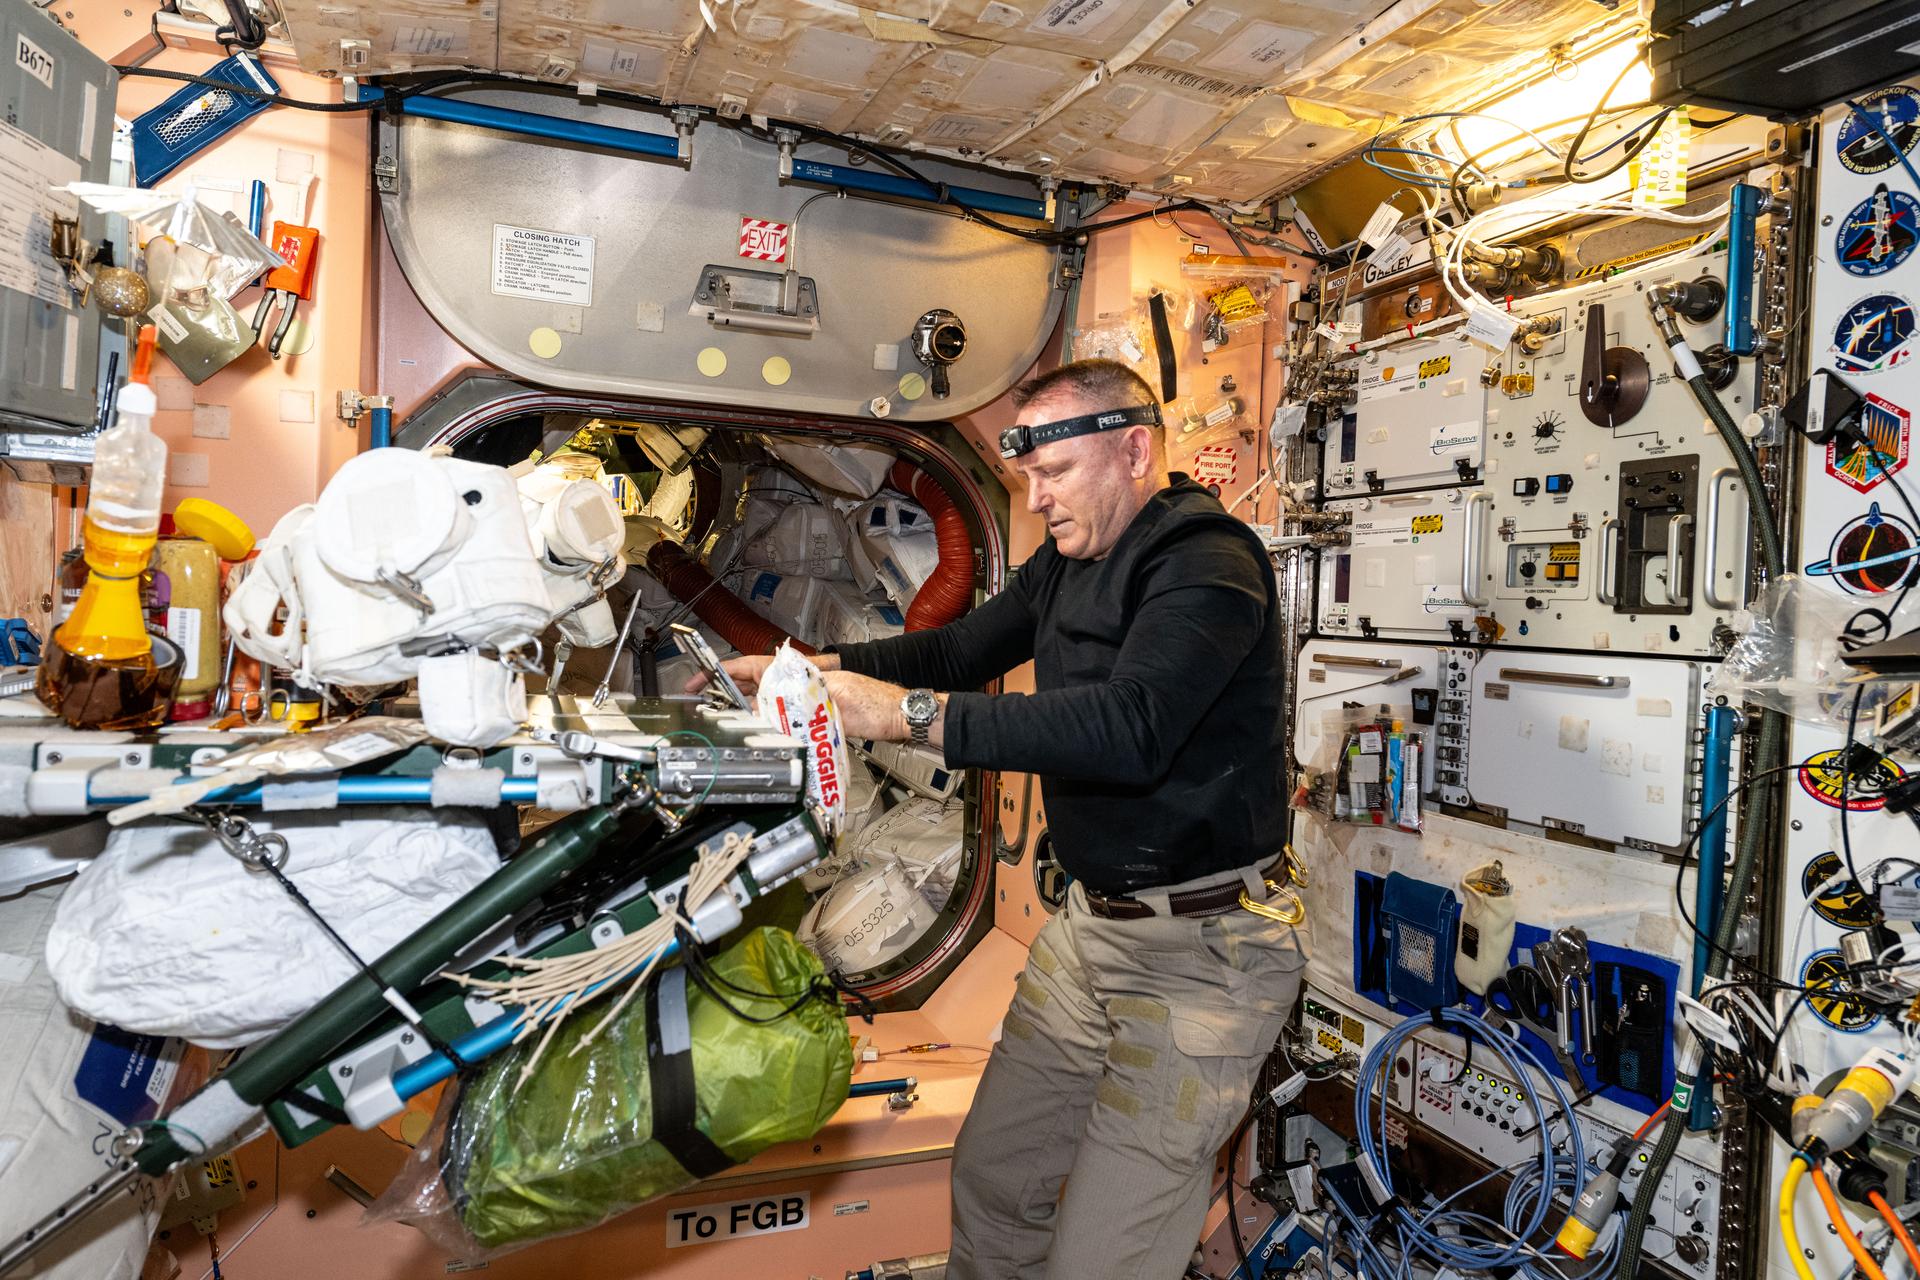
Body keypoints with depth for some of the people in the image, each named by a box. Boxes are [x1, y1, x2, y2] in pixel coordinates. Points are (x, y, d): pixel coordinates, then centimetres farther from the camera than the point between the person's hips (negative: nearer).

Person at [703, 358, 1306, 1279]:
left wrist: (912, 714, -32)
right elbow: (961, 649, 16)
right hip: (1089, 922, 8)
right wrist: (810, 670, 2)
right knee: (990, 1179, 17)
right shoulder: (1070, 558, 10)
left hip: (1198, 948, -8)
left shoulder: (1206, 562, -18)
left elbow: (1129, 727, -33)